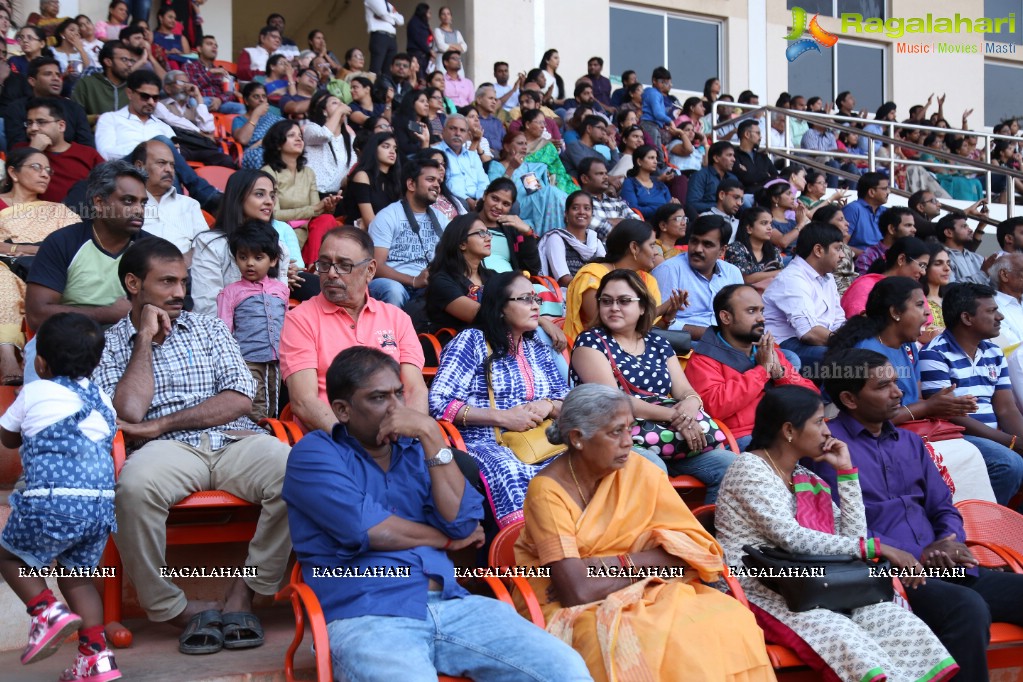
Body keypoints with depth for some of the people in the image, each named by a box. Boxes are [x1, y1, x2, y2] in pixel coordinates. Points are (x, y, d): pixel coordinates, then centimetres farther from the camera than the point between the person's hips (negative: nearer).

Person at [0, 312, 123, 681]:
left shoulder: (34, 393, 6)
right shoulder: (103, 402, 18)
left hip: (52, 500, -5)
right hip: (101, 504, 5)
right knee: (77, 575, 16)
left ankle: (48, 612, -2)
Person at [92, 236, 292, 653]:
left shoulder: (209, 328, 21)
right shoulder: (108, 344, 15)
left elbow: (240, 399, 6)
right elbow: (130, 412, -4)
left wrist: (160, 424, -3)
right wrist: (145, 338, 2)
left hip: (234, 442, 2)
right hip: (169, 450, -2)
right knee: (133, 487, -38)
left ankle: (241, 596, -14)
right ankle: (175, 608, -16)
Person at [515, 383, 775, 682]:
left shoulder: (640, 472, -4)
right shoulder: (547, 491, -17)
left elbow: (695, 549, -8)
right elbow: (578, 592, -23)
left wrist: (621, 563, -19)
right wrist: (653, 566, -11)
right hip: (576, 612, -4)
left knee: (730, 621, -23)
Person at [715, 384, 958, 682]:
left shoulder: (807, 479, 14)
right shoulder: (749, 469, -9)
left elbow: (853, 536, 6)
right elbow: (792, 538, -20)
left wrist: (846, 470, 4)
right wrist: (877, 548, -20)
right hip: (756, 590, -7)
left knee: (893, 618, -19)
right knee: (840, 634, -33)